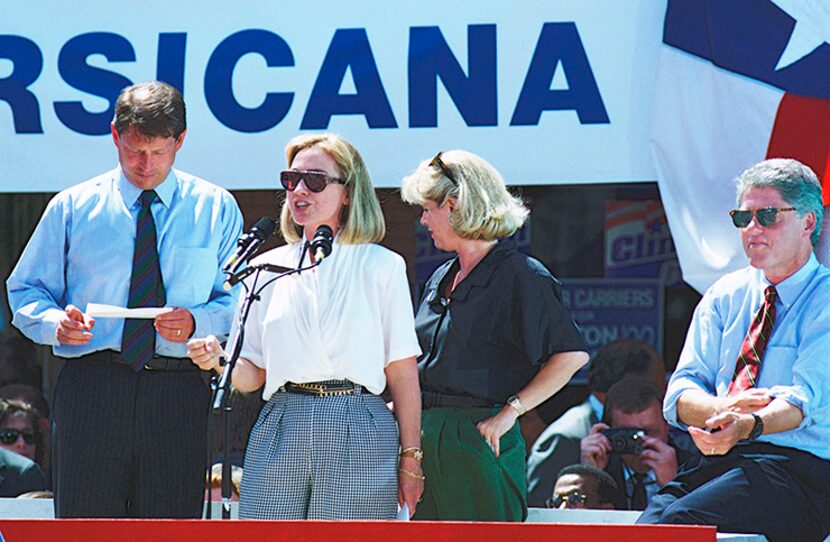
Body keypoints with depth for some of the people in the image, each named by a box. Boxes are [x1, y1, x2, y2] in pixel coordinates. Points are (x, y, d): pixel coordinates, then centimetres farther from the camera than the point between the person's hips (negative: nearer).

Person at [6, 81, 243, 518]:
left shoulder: (216, 209, 10)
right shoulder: (72, 207, 10)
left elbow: (240, 300, 9)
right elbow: (25, 291, 13)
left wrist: (196, 322, -12)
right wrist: (56, 322, -9)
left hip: (179, 392, 0)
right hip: (90, 389, 0)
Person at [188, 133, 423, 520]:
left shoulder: (381, 266, 6)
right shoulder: (266, 267, 15)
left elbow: (402, 371, 4)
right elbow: (254, 373, 15)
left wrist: (410, 459, 0)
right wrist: (219, 361, -7)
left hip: (358, 443, -2)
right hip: (279, 436, 2)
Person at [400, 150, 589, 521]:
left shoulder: (518, 275, -7)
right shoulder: (441, 279, 18)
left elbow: (572, 355, -15)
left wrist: (510, 411, -17)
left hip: (480, 441, -8)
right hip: (427, 438, 8)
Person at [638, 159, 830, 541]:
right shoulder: (725, 295, 19)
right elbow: (679, 397, 11)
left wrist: (747, 426, -34)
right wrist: (722, 408, -13)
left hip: (798, 466, -5)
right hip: (715, 464, 5)